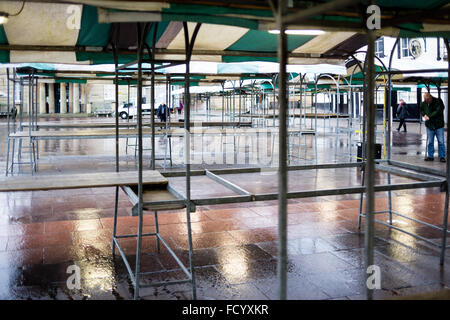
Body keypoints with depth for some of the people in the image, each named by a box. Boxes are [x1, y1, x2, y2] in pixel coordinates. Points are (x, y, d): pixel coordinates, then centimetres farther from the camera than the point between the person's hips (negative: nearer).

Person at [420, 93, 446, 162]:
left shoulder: (438, 101, -8)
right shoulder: (423, 103, 4)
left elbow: (438, 111, -18)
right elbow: (421, 110, 20)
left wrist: (429, 117, -17)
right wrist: (424, 115, -1)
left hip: (439, 125, -3)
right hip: (429, 125, 3)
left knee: (441, 142, 0)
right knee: (429, 142, 6)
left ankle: (442, 156, 8)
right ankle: (430, 156, 16)